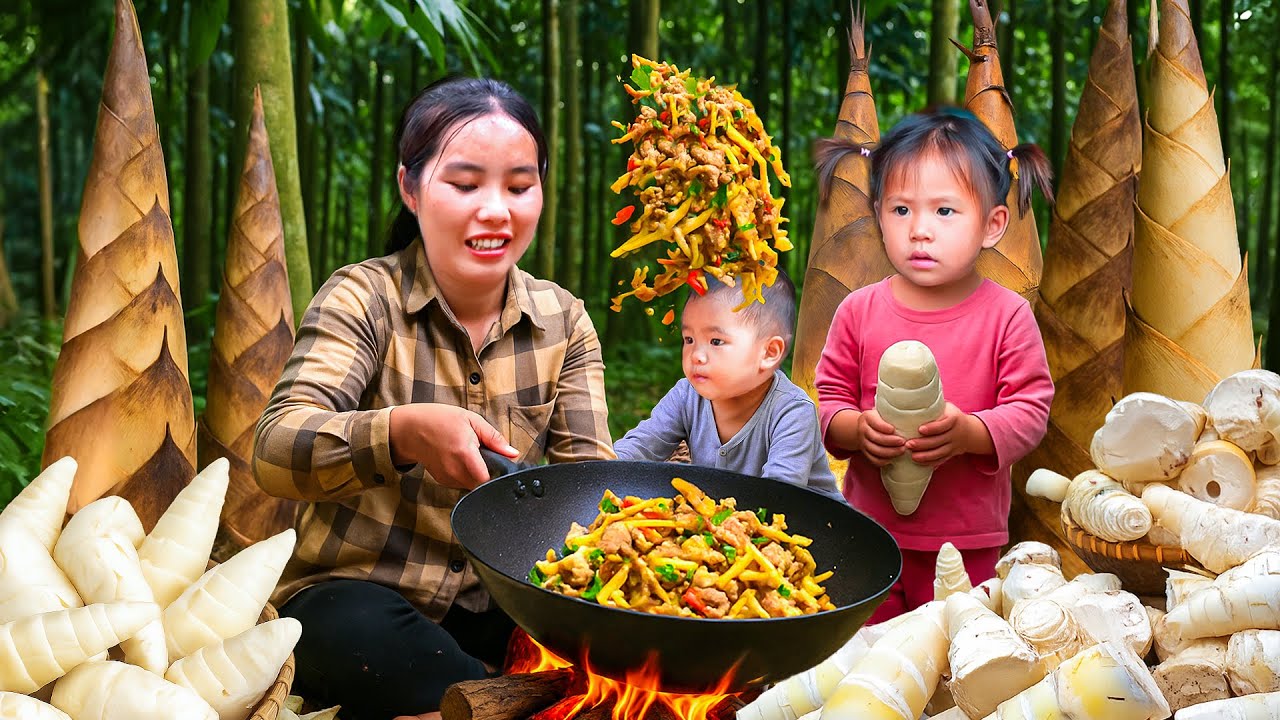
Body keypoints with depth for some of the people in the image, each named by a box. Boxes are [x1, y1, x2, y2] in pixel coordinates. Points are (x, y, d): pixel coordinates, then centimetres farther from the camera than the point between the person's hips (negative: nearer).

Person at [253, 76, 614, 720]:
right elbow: (274, 452, -22)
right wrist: (403, 431, -43)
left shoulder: (563, 320, 4)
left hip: (496, 601, 4)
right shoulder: (363, 298, -8)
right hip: (355, 593, -4)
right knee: (364, 637, -37)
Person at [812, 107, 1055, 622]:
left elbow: (1030, 410, -7)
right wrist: (857, 429, -19)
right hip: (871, 532, 1)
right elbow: (829, 400, 2)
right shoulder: (859, 311, -2)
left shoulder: (1007, 315, -7)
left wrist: (968, 433, -25)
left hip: (968, 544, -1)